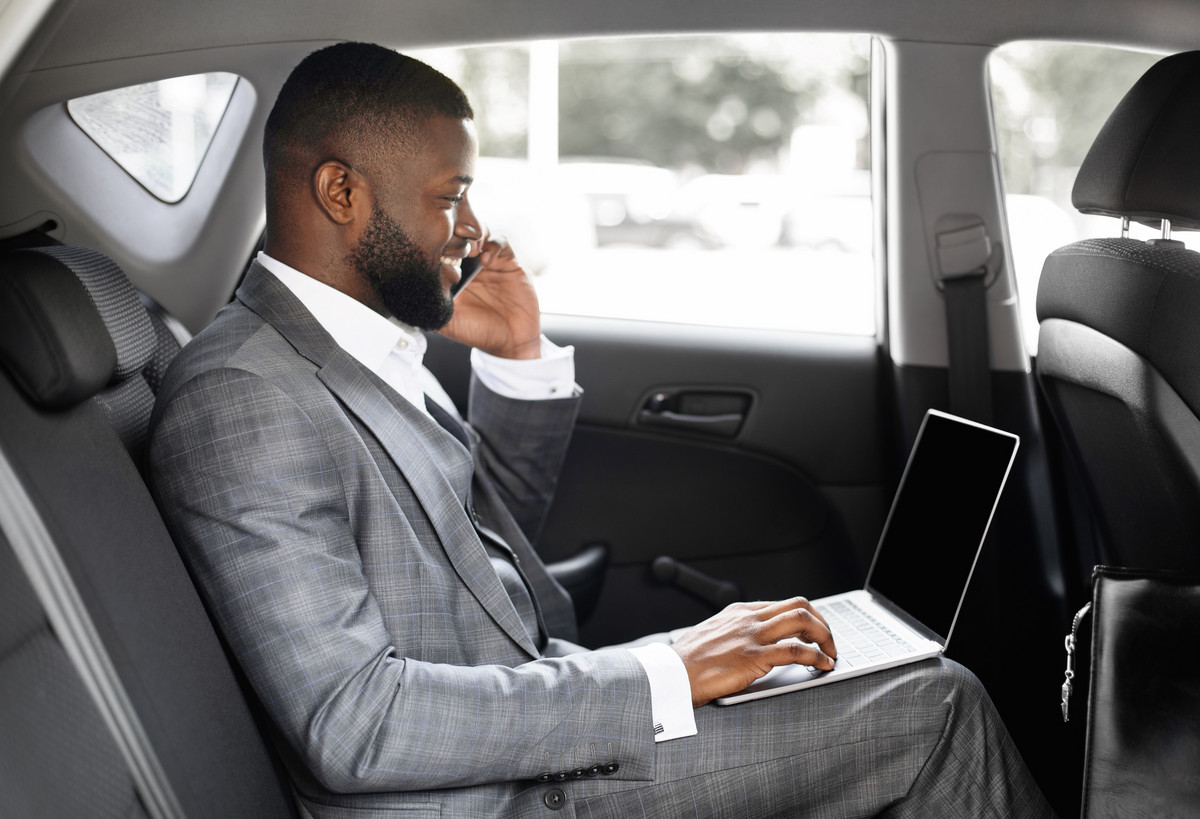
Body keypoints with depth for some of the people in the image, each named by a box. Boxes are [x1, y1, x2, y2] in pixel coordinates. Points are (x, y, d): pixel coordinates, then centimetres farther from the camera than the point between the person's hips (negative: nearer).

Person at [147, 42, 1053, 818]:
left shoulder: (368, 338, 8)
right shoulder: (239, 399, -21)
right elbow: (349, 724, -28)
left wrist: (520, 358, 4)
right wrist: (662, 678, -26)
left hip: (535, 694, 9)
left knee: (935, 696, 9)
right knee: (939, 711, -7)